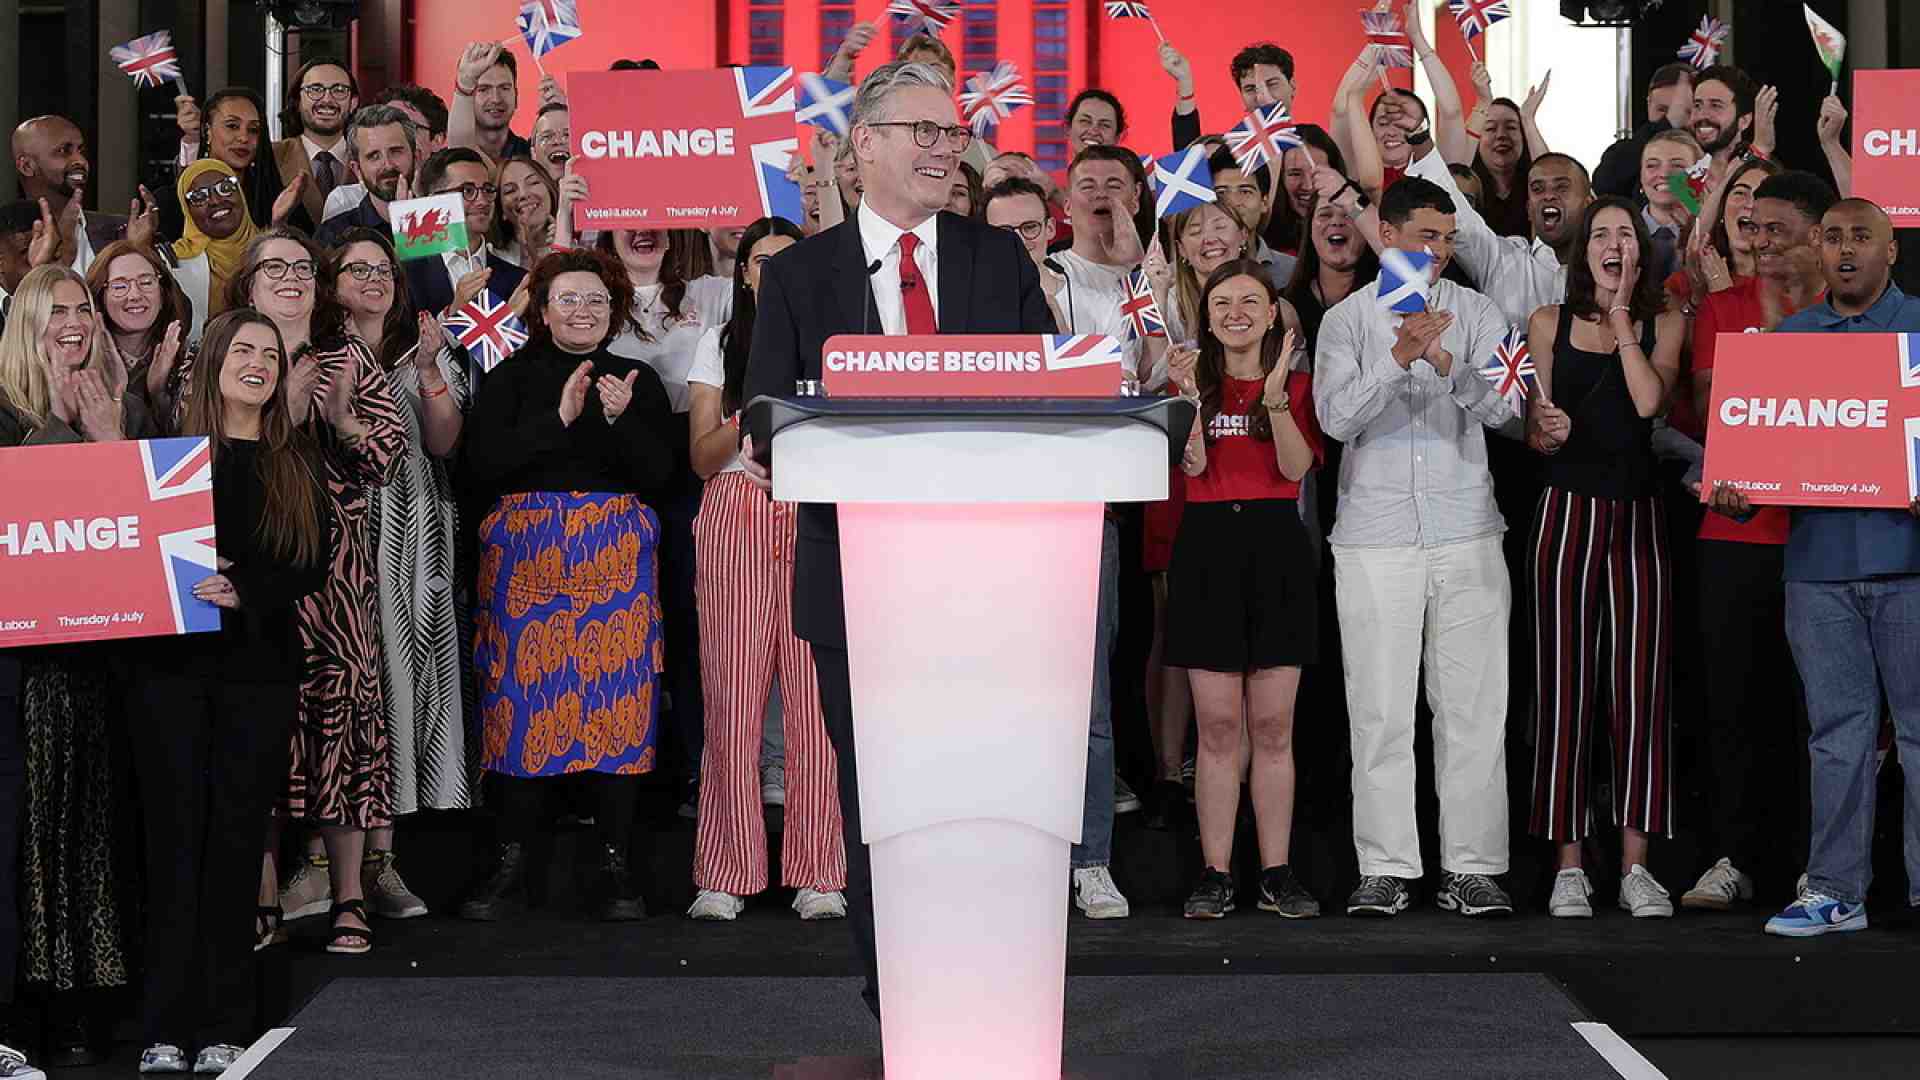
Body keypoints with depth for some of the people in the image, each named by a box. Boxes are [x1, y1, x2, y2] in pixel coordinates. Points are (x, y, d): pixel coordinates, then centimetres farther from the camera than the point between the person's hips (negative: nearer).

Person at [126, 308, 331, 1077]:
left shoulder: (298, 462, 9)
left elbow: (313, 567, 3)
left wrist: (246, 592, -13)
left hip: (261, 667, 1)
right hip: (171, 661, -1)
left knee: (236, 841, 2)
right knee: (176, 837, -1)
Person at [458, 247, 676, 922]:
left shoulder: (640, 381, 13)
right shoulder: (511, 379, 11)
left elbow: (658, 479, 2)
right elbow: (483, 463, -4)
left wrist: (621, 418, -14)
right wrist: (558, 418, -12)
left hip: (616, 555, 1)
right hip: (525, 551, 0)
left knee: (617, 694, -4)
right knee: (523, 693, -4)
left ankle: (615, 865, 1)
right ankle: (511, 863, 2)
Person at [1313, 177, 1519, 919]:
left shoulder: (1476, 314, 9)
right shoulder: (1346, 320, 6)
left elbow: (1502, 407, -3)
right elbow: (1335, 417, -8)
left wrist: (1448, 365, -21)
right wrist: (1398, 360, -20)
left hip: (1466, 533, 1)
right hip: (1375, 537, -1)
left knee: (1474, 707, 1)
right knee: (1380, 710, -1)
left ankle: (1472, 868, 7)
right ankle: (1386, 868, 6)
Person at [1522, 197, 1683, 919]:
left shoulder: (1665, 324, 9)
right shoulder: (1550, 322, 9)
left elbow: (1648, 401, -9)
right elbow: (1534, 432, 9)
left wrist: (1620, 313, -4)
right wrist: (1548, 430, -14)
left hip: (1640, 514, 0)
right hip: (1569, 511, 0)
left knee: (1642, 686, -2)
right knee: (1564, 686, -1)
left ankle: (1635, 866, 4)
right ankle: (1568, 865, 4)